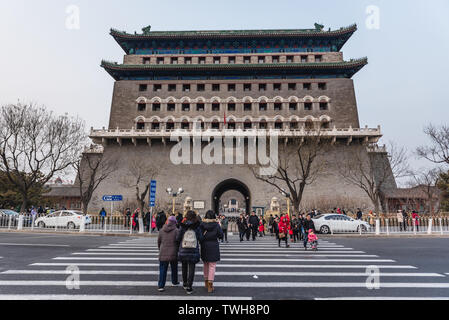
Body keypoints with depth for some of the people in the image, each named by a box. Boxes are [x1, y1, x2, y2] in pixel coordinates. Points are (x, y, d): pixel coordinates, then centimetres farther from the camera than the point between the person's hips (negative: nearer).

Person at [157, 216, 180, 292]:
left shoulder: (162, 230, 2)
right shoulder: (176, 231, -9)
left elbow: (158, 241, 9)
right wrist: (178, 251, 9)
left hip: (163, 253, 2)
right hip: (173, 254, -2)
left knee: (162, 270, 5)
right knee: (174, 269, 18)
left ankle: (161, 286, -1)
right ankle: (174, 282, 34)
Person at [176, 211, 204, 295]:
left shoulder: (183, 226, -7)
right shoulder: (197, 227, -8)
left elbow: (177, 239, -5)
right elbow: (201, 239, -6)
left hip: (183, 251, 2)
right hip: (194, 251, -2)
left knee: (184, 268, 20)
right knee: (191, 269, 5)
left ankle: (185, 284, 34)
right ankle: (189, 287, 4)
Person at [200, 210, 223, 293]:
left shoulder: (202, 224, -4)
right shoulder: (216, 225, -8)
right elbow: (221, 236, -3)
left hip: (204, 247, 3)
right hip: (214, 247, -3)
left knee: (206, 265, 19)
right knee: (212, 266, 1)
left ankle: (206, 282, 30)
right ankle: (210, 284, -8)